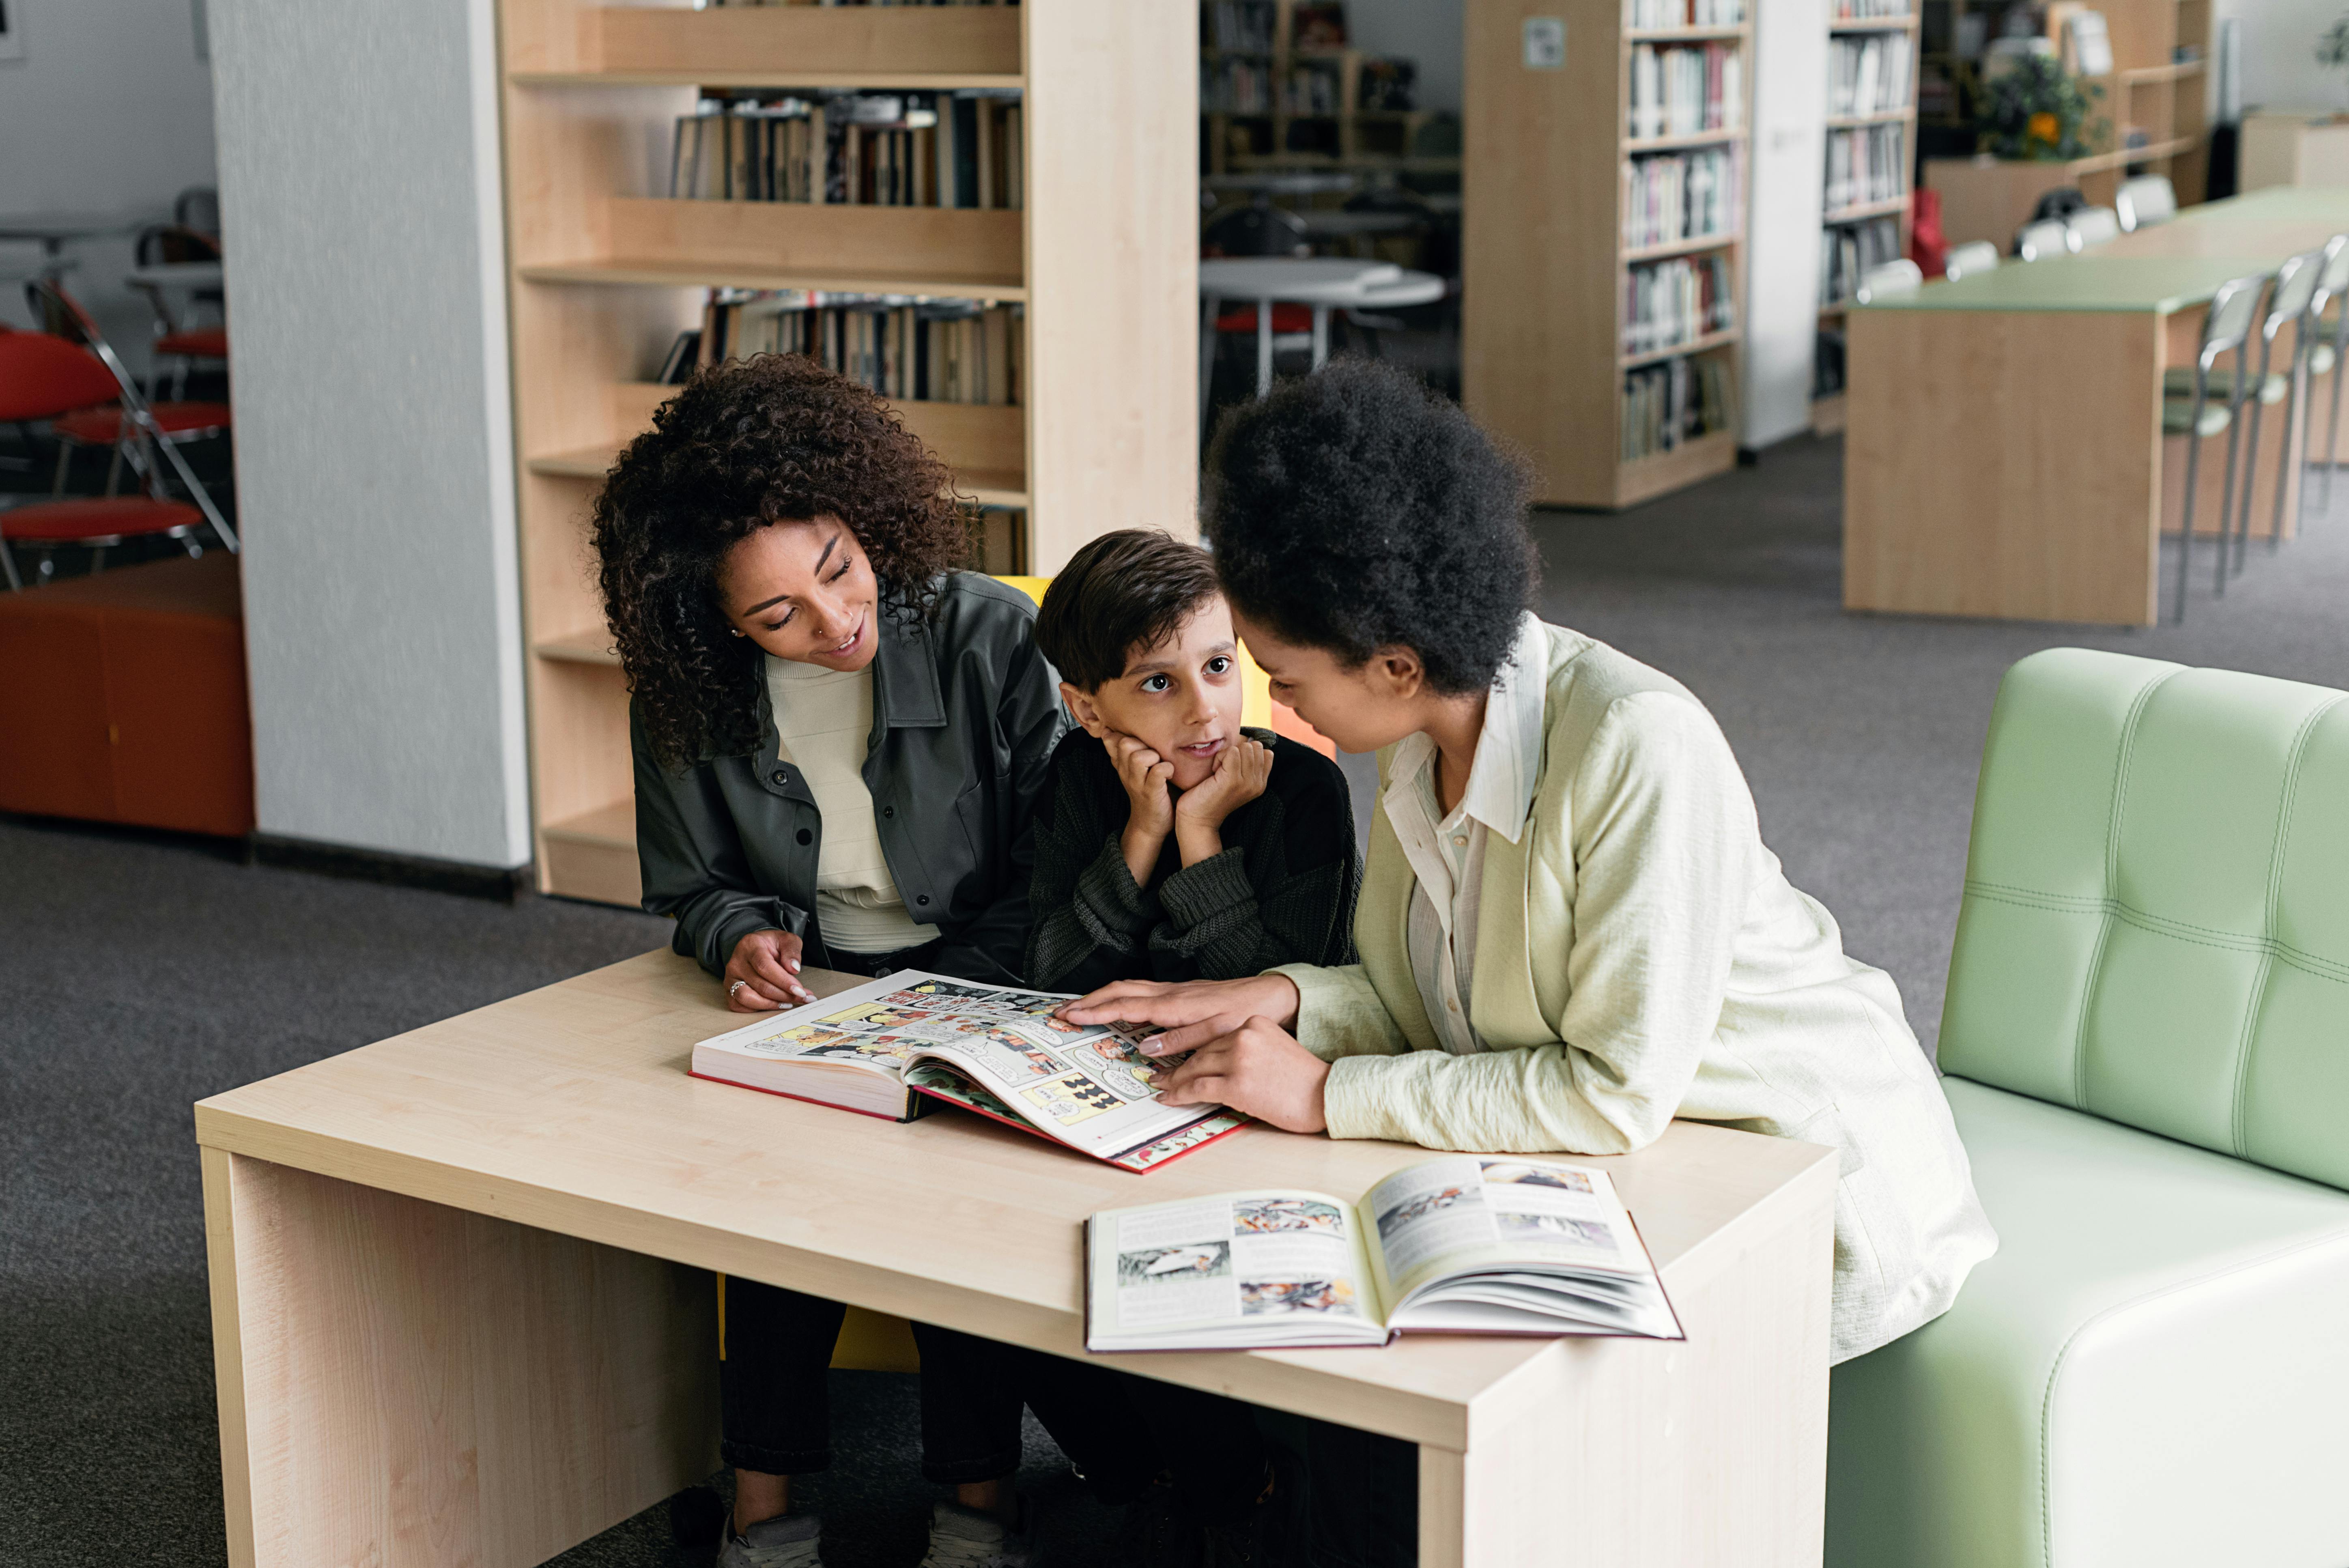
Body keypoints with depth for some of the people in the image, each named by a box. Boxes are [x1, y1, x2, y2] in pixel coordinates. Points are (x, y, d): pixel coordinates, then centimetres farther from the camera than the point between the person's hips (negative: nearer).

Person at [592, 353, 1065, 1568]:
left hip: (969, 995, -2)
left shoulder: (985, 636, -11)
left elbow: (1053, 874, -8)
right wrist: (741, 935, -13)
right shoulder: (686, 694, -3)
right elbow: (690, 886, 10)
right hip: (802, 1005, 2)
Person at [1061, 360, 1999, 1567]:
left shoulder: (1641, 751, -27)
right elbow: (1422, 1003, 8)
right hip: (1594, 1161, 8)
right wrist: (1284, 1001, -11)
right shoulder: (1420, 739, -3)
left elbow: (1617, 1095, -27)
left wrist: (1332, 1094, -24)